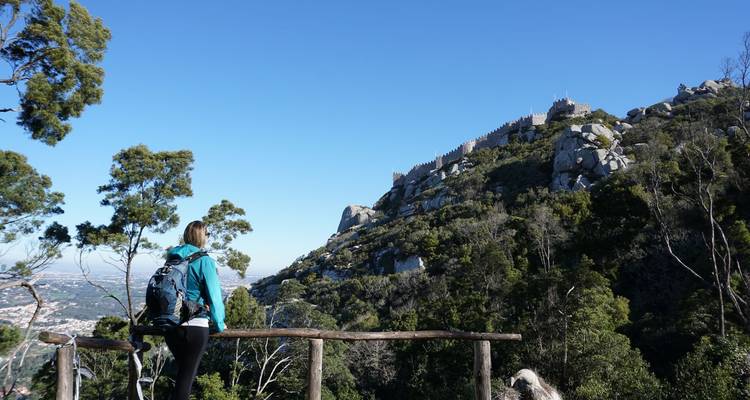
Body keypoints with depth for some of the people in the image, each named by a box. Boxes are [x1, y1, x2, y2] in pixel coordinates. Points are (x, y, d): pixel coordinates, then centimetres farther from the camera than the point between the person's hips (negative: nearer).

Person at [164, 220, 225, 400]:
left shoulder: (172, 257, 6)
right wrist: (219, 324, 3)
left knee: (182, 370, 22)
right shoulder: (204, 261, -12)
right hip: (195, 326, -6)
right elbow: (214, 295, -10)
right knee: (187, 375, 3)